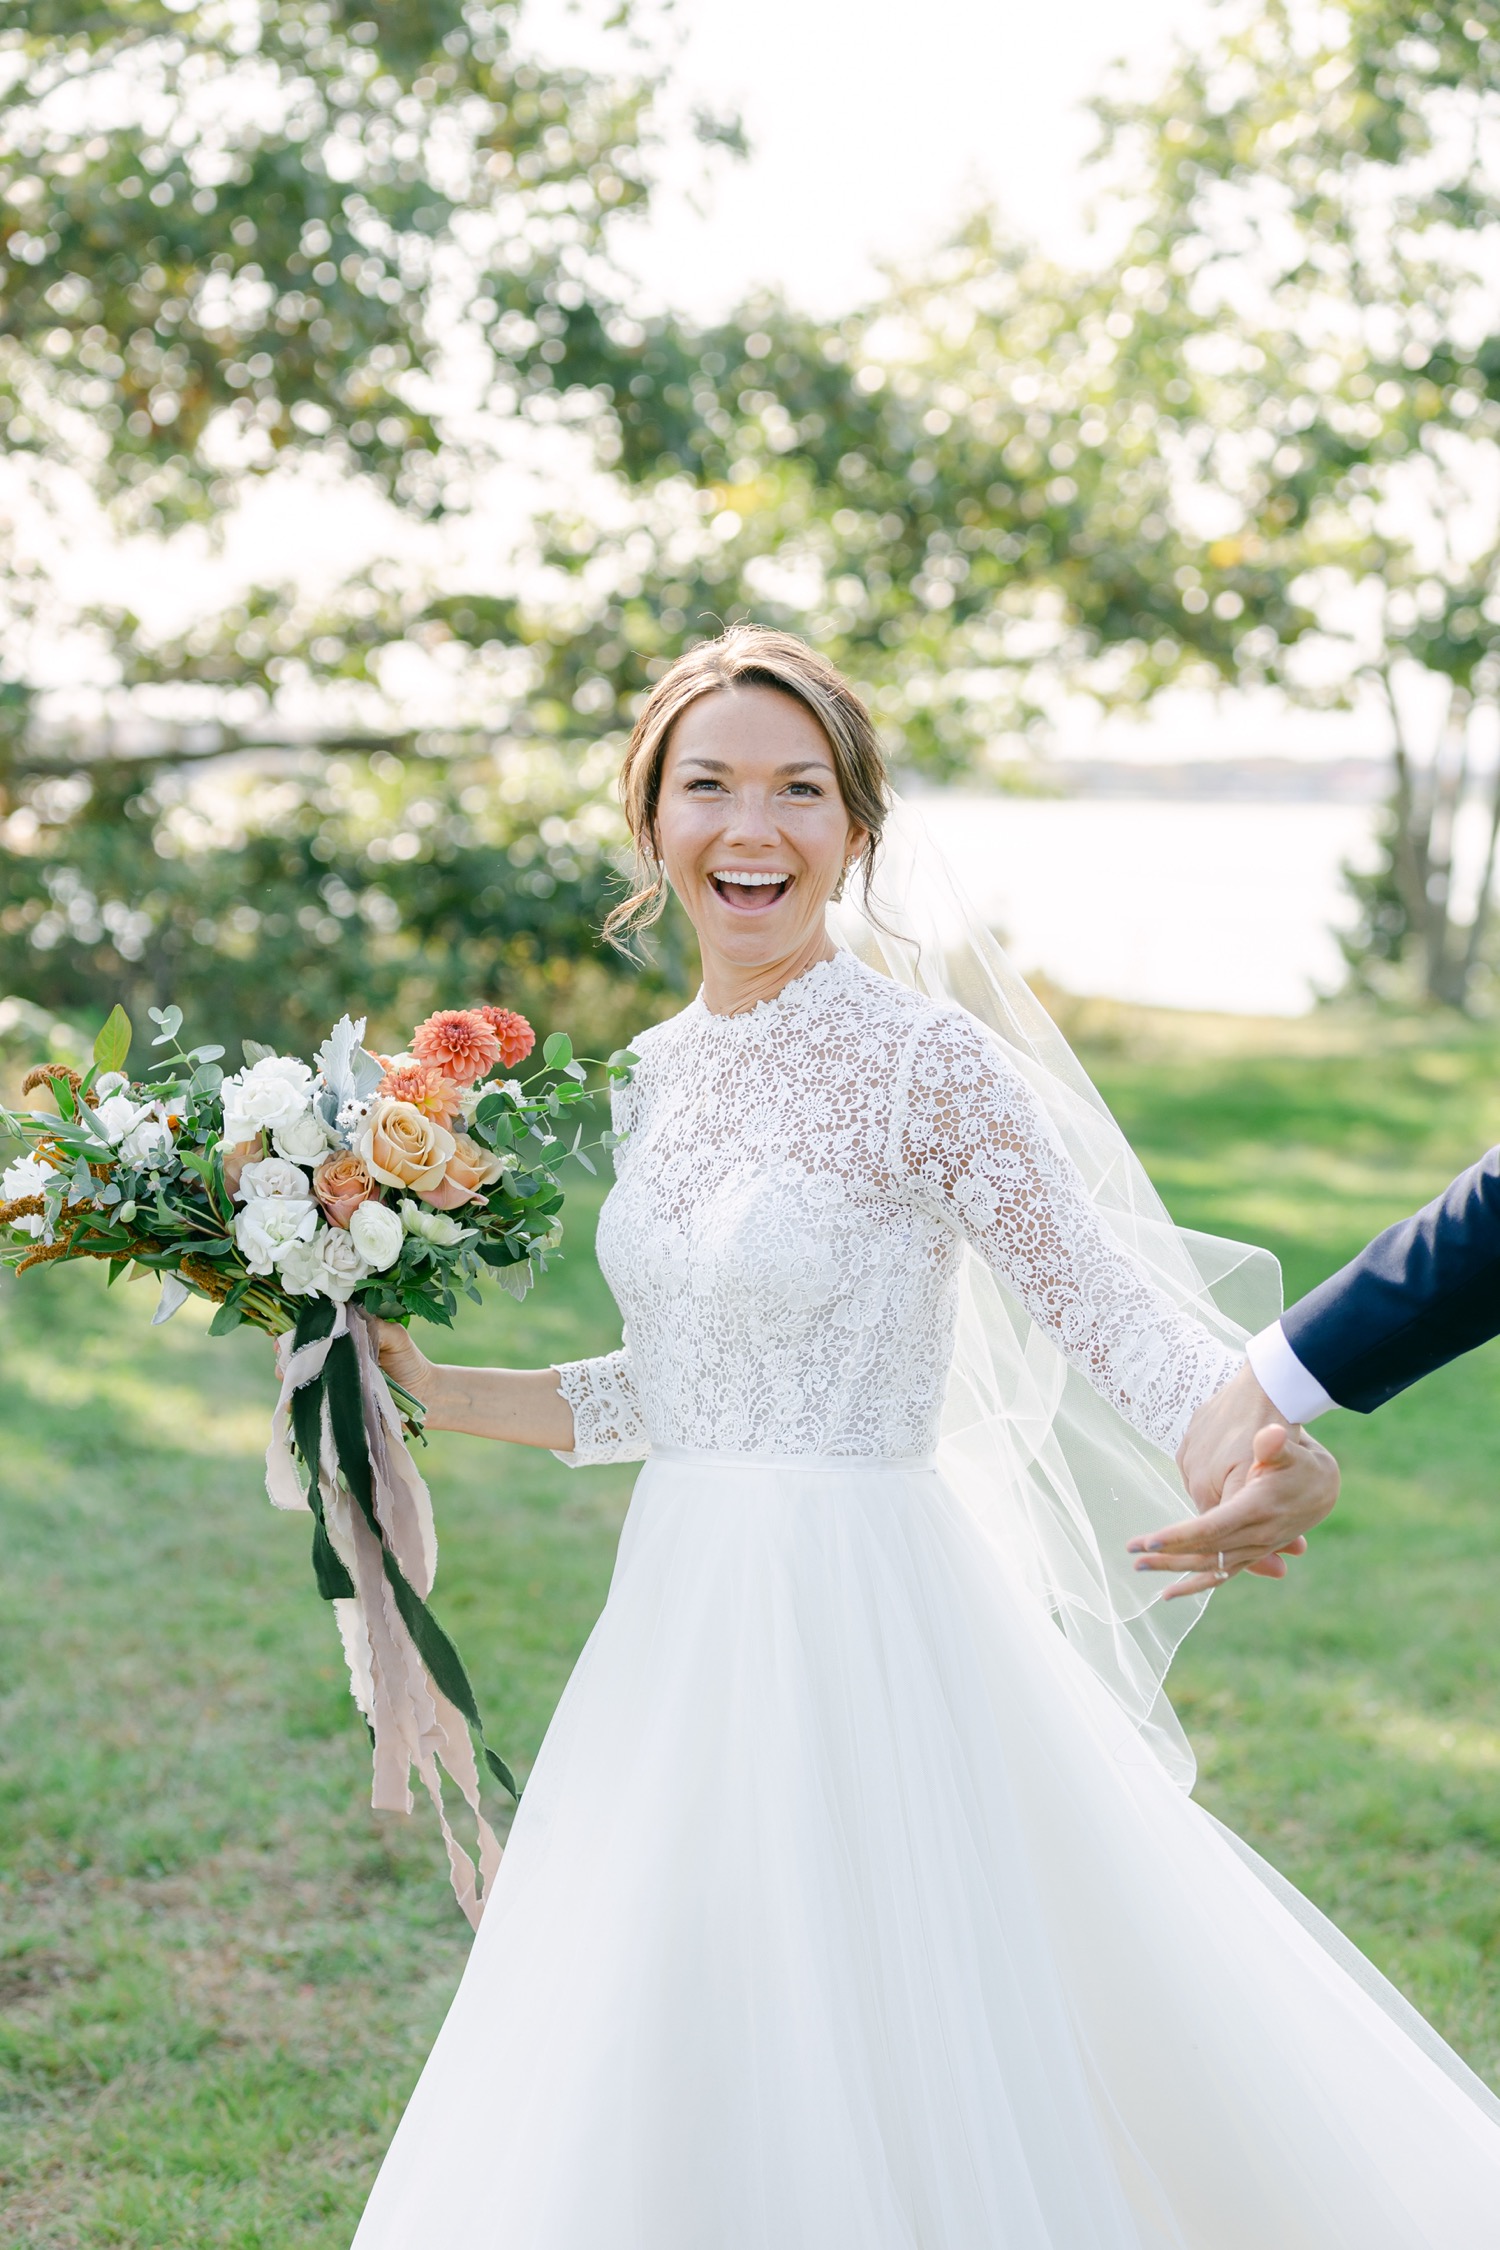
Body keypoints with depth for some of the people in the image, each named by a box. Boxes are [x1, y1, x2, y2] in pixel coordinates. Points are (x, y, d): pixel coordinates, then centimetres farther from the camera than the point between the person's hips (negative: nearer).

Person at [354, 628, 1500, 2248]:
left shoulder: (926, 1063, -13)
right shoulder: (660, 1072, 8)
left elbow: (1118, 1321, -17)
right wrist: (435, 1393, 13)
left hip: (860, 1628, -7)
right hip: (684, 1628, 7)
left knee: (874, 2114, 0)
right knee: (651, 2109, 17)